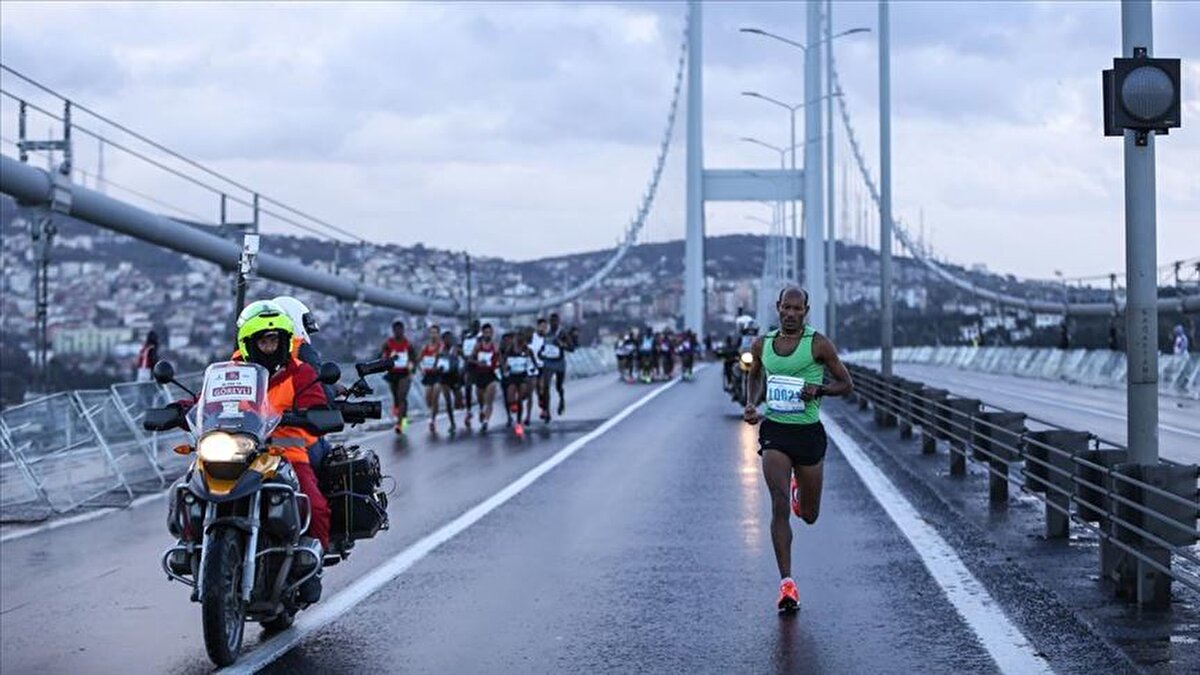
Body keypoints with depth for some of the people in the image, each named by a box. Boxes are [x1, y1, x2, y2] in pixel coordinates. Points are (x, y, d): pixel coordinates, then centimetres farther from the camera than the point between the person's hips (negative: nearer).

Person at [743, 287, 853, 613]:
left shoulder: (818, 344, -5)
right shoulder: (762, 345, 5)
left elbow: (846, 384, 1)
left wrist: (819, 389, -18)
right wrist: (751, 404, 6)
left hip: (808, 431, -1)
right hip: (774, 430, 1)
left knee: (809, 515, 12)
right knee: (779, 506, -16)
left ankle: (799, 490, 51)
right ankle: (787, 583, -14)